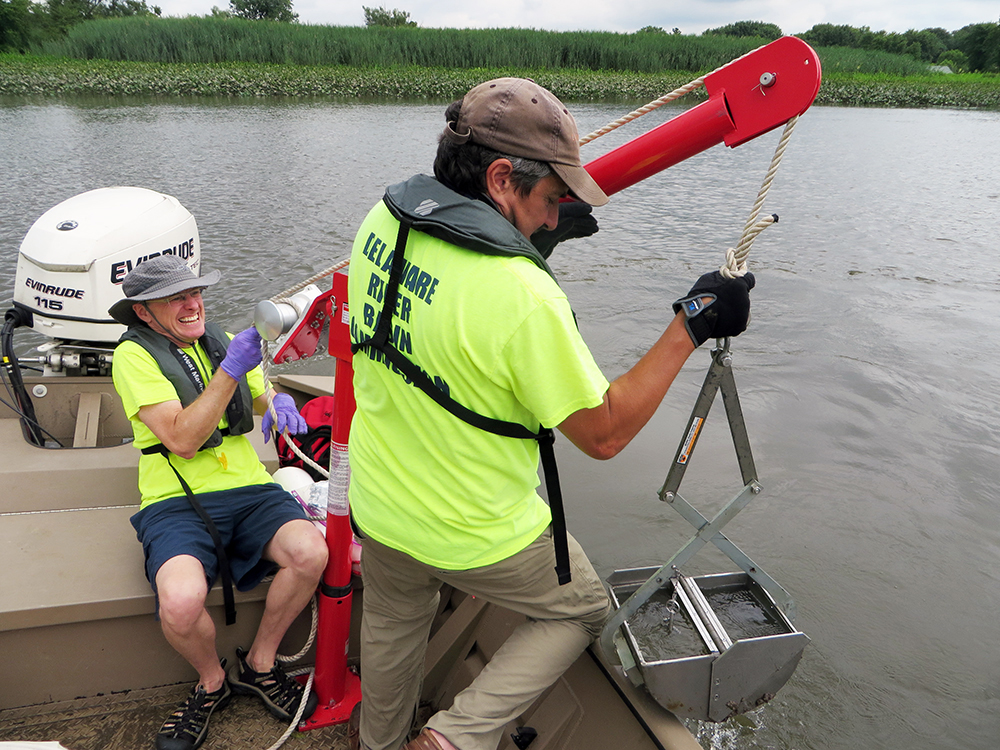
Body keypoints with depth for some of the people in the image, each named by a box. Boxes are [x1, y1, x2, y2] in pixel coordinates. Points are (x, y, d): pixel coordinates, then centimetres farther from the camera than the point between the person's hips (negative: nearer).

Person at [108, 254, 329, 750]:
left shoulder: (220, 342, 15)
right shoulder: (134, 356, -3)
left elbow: (262, 400, 20)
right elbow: (182, 440, -15)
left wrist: (281, 402, -6)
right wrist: (230, 370, -22)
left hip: (249, 489, 4)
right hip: (176, 502, -4)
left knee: (310, 552, -25)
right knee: (181, 601, -33)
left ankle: (258, 665, 3)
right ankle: (212, 682, 4)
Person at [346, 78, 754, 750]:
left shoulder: (383, 220, -10)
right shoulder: (523, 295, -33)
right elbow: (604, 433, -22)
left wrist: (536, 234, 6)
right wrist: (690, 326, -17)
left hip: (379, 510, 7)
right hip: (481, 536, -6)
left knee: (395, 622, 35)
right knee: (584, 610, 23)